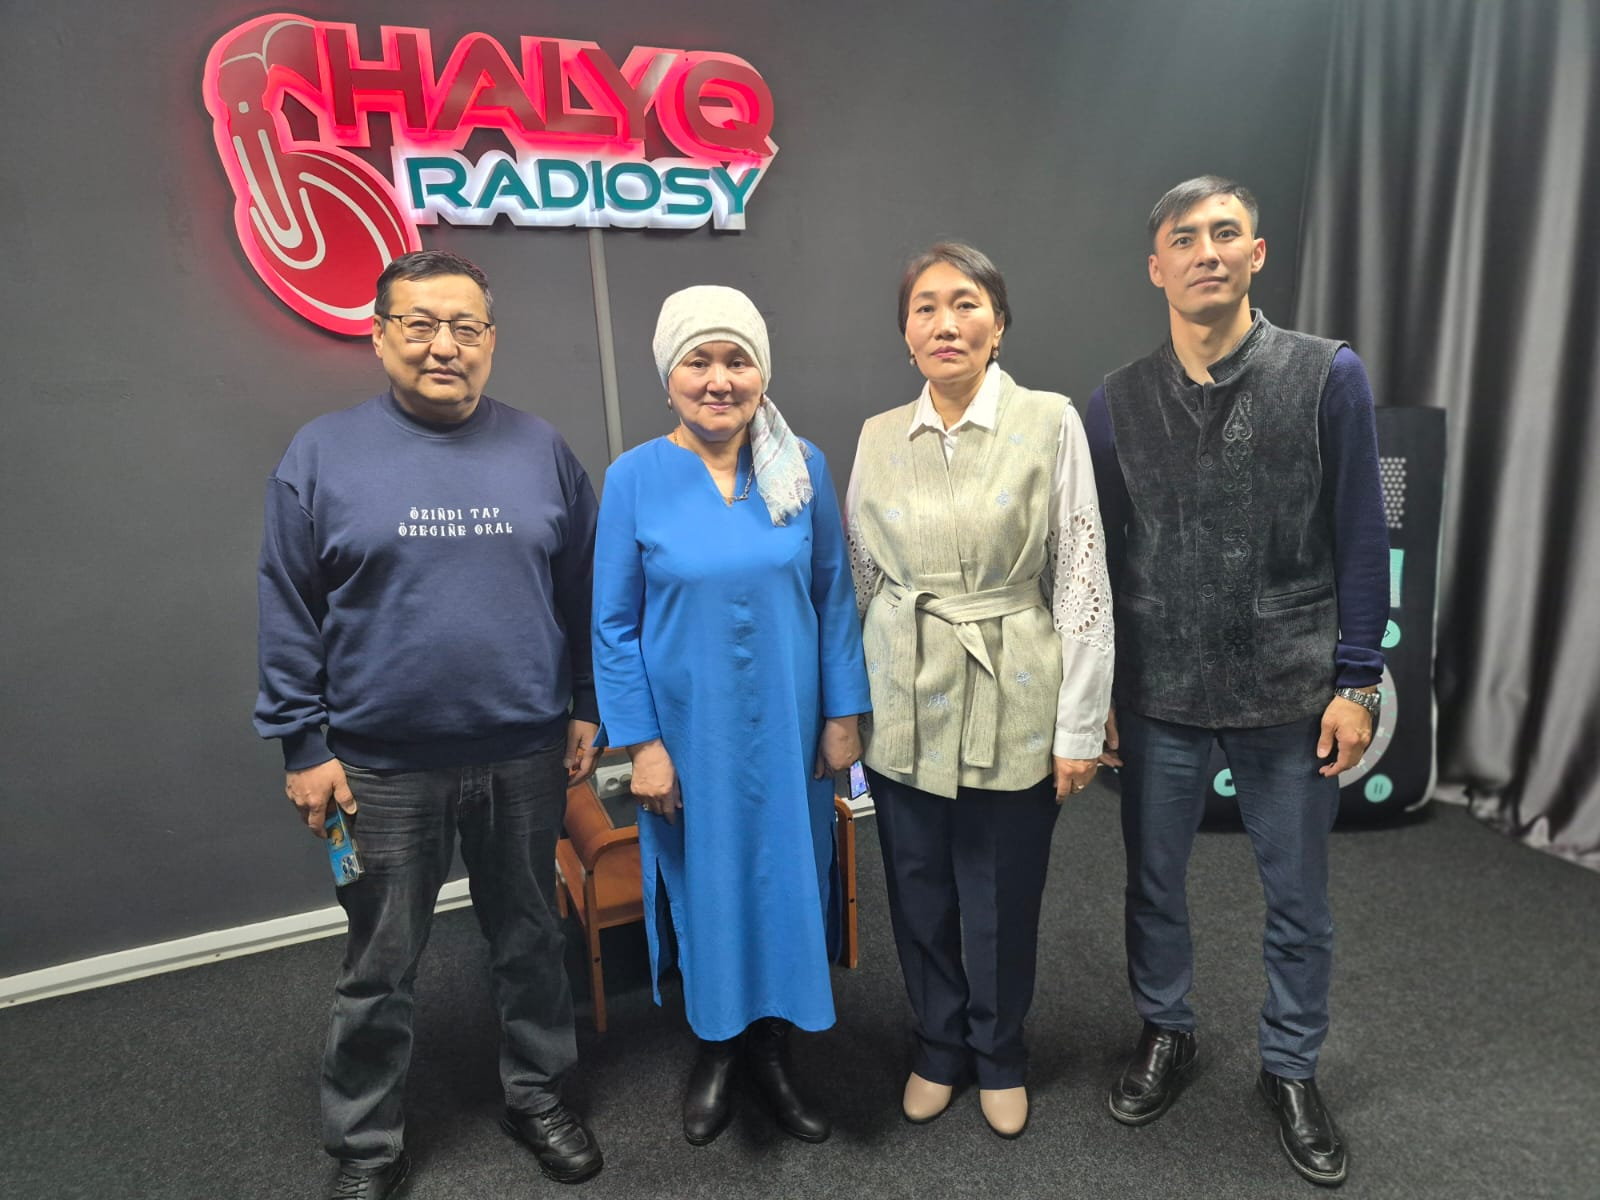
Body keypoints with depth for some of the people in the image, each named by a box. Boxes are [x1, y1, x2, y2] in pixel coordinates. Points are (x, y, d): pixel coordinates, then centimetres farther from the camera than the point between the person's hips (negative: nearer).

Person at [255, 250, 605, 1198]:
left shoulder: (541, 450, 1)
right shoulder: (324, 454, -3)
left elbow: (582, 593, 5)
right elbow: (289, 613, -1)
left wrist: (586, 708, 4)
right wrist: (302, 745, -3)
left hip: (524, 758, 2)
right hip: (383, 766, -1)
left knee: (530, 940, 18)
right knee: (380, 967, 14)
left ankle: (538, 1094, 41)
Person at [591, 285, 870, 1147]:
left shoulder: (802, 468, -3)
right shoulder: (634, 478, -8)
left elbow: (833, 598, 1)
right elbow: (615, 625, -5)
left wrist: (843, 714, 0)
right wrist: (641, 744, -8)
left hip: (788, 728, 2)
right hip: (690, 731, -1)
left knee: (786, 878, 14)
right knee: (704, 883, 15)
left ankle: (770, 1050, 39)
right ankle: (714, 1050, 40)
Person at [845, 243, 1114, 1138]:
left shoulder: (1051, 422, -7)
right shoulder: (877, 437, 3)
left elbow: (1082, 582, -7)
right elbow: (859, 579, 9)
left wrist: (1080, 729, -7)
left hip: (1011, 704, -2)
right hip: (904, 704, 3)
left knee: (1002, 901, 12)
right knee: (920, 893, 16)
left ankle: (1000, 1055, 40)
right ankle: (940, 1046, 42)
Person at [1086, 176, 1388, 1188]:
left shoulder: (1329, 376, -4)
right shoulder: (1118, 403, 1)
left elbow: (1361, 541, -2)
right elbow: (1100, 558, 4)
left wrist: (1357, 682, -5)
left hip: (1291, 695, -1)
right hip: (1157, 696, 2)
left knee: (1299, 900, 13)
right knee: (1155, 882, 16)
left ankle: (1292, 1066, 37)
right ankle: (1167, 1032, 40)